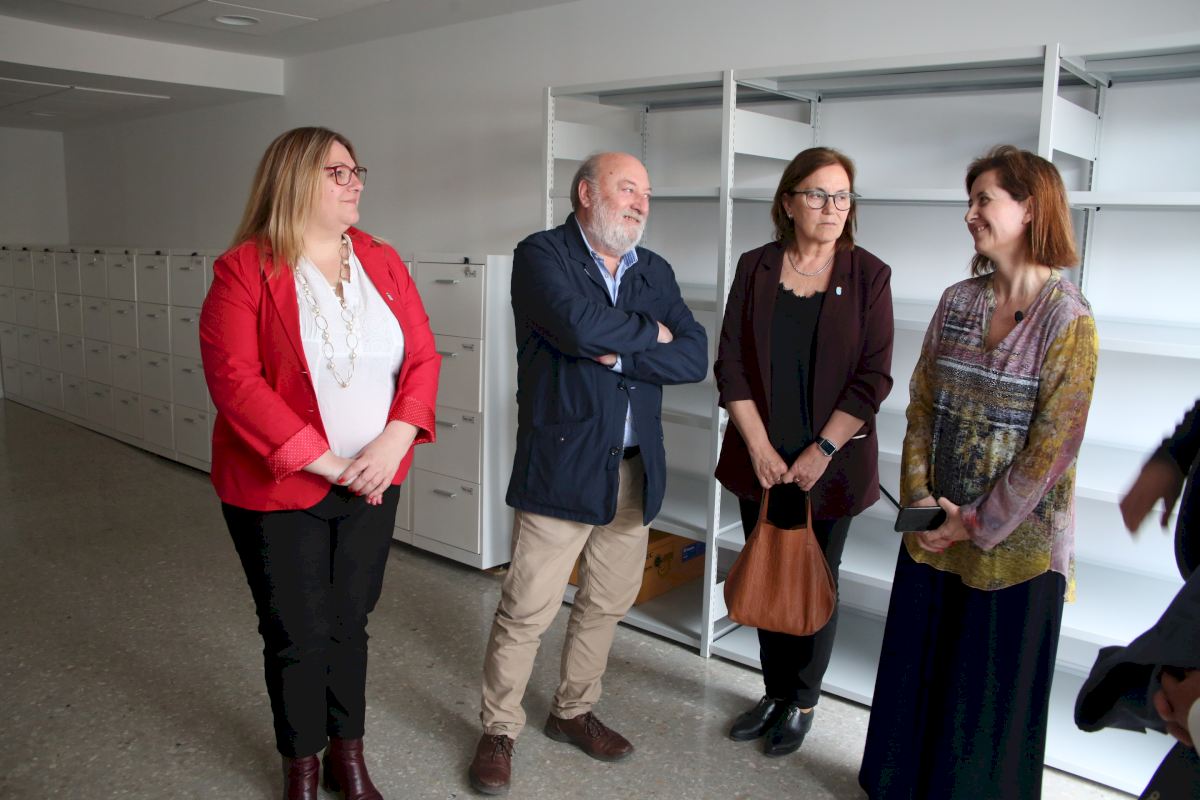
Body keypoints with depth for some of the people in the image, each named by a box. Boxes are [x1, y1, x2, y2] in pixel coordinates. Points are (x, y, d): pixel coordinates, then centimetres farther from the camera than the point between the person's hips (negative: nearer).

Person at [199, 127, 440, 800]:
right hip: (278, 489, -3)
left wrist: (396, 440, -15)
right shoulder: (244, 269, -9)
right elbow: (233, 377, -17)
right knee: (298, 635, 10)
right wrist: (322, 461, -20)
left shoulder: (382, 262, 4)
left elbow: (423, 356, 1)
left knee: (350, 623, 17)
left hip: (373, 484, 4)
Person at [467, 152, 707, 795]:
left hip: (634, 470, 6)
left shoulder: (655, 271, 11)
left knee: (608, 603, 17)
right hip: (562, 464, -6)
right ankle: (499, 730, 25)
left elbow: (694, 357, -2)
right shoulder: (541, 254, -5)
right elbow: (579, 325, -24)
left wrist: (619, 353, -14)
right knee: (527, 610, 3)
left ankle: (572, 712, 38)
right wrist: (649, 332, -8)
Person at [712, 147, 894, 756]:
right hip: (760, 460, 2)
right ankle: (774, 692, 32)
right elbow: (731, 366, -2)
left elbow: (873, 378, -7)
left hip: (830, 466, -2)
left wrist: (822, 451, -12)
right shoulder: (755, 269, 1)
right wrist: (760, 448, -9)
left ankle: (802, 702, 29)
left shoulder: (868, 275, -3)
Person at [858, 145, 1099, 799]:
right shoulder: (958, 301, 4)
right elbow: (921, 408, 4)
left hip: (1015, 540, -5)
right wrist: (918, 499, -6)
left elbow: (1054, 443, -15)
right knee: (916, 668, 17)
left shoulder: (1067, 317, -12)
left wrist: (982, 524, -13)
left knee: (995, 684, 11)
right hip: (934, 528, 5)